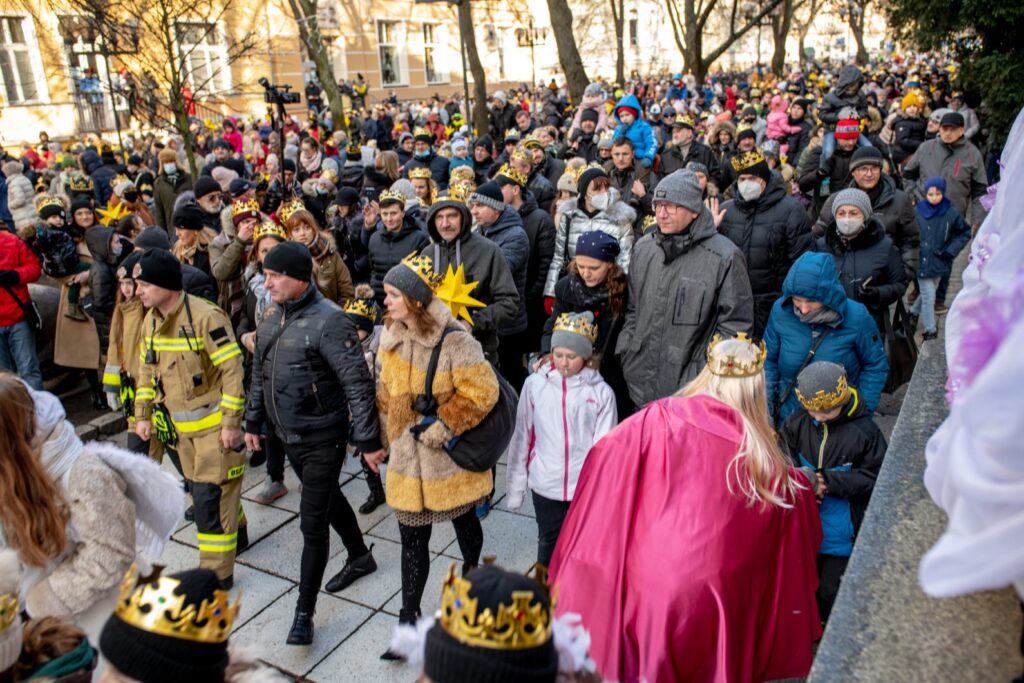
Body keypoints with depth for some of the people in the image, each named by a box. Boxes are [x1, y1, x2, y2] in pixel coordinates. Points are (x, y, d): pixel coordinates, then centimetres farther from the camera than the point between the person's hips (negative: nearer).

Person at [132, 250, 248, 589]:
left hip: (213, 423, -8)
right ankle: (236, 535, 41)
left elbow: (232, 370, -20)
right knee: (197, 488, 19)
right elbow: (147, 370, 15)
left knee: (210, 494, -4)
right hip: (180, 424, 8)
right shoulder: (151, 320, 3)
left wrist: (231, 422, -20)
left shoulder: (205, 316, -22)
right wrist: (143, 415, 14)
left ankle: (217, 573, 8)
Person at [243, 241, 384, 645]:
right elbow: (260, 372, 15)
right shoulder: (272, 314, 3)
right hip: (287, 433, 8)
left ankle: (304, 612, 13)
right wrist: (253, 422, 18)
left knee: (313, 522, -2)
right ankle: (360, 557, 47)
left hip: (322, 437, -8)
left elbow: (357, 383, -21)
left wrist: (367, 439, -20)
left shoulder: (328, 320, -21)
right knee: (327, 499, 24)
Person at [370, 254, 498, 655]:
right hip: (407, 458, 4)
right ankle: (409, 617, 21)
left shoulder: (453, 340, -22)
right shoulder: (390, 337, -1)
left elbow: (481, 392, -21)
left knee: (464, 522, 20)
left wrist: (440, 427, -21)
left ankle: (473, 572, 50)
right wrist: (379, 440, 11)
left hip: (451, 458, -4)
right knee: (412, 538, 9)